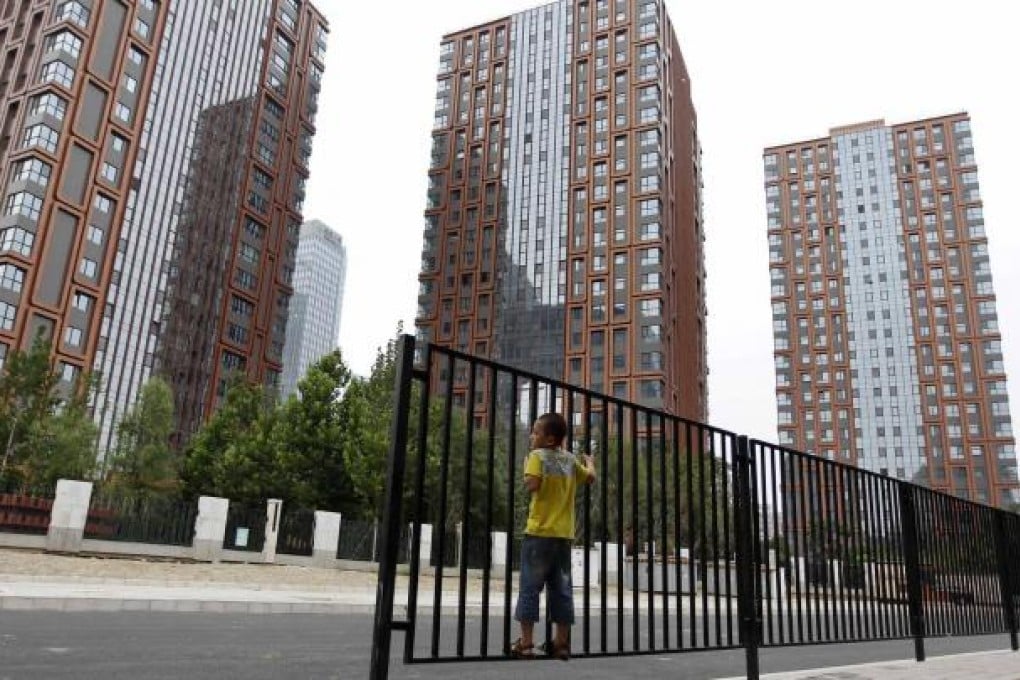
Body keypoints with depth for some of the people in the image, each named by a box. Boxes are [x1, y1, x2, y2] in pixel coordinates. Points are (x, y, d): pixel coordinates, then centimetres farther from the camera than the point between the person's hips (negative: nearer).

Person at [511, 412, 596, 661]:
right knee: (562, 589, 10)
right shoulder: (571, 459, 10)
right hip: (564, 534, 5)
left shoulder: (537, 455, -7)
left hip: (539, 532, -5)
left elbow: (532, 484, -20)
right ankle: (562, 642, 14)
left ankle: (526, 642, 0)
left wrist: (526, 467, -1)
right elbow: (590, 478, 23)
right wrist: (589, 463, 42)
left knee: (530, 586, 0)